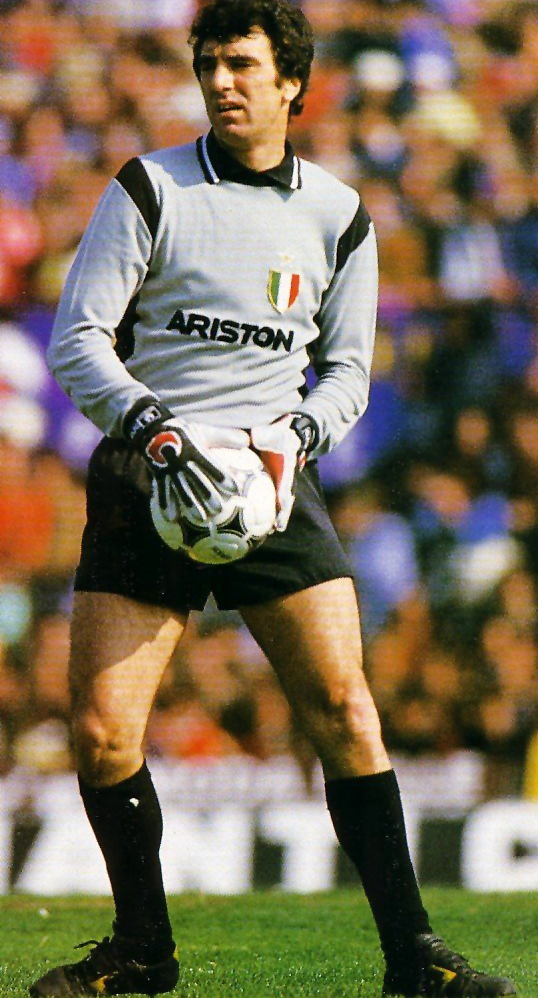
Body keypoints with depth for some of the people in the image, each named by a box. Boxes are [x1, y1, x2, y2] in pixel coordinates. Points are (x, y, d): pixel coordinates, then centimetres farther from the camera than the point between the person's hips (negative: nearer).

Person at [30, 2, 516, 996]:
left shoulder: (339, 217, 9)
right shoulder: (148, 190, 1)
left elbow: (347, 367, 16)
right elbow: (76, 340, -3)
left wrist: (298, 430, -6)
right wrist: (151, 427, -19)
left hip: (271, 483, 1)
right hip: (144, 483, -1)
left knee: (343, 711, -11)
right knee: (101, 731, -8)